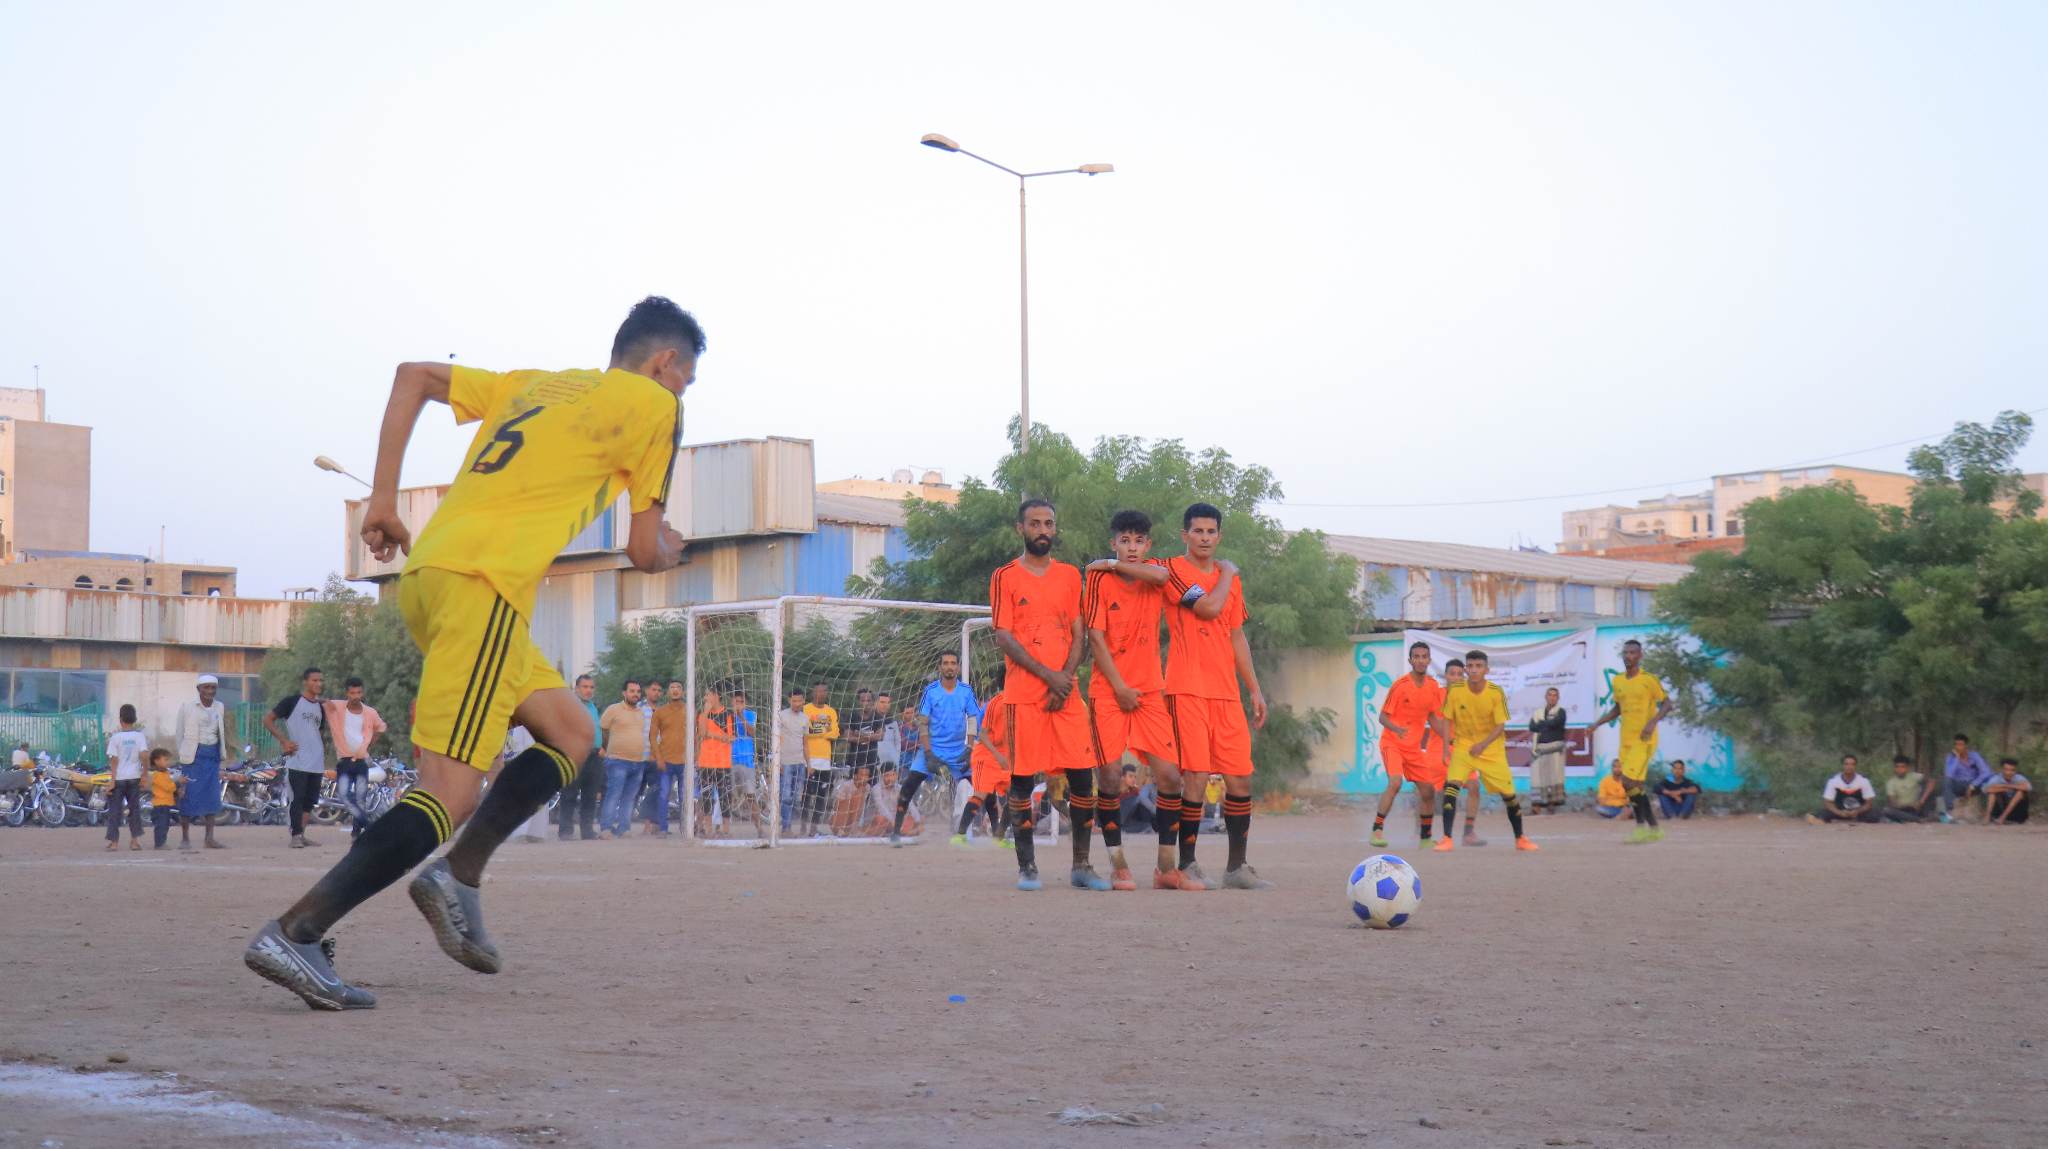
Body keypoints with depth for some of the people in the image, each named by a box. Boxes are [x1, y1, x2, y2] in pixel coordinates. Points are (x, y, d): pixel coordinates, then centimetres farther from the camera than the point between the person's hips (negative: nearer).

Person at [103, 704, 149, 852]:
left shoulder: (115, 737, -6)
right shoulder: (140, 736, -1)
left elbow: (114, 759, -7)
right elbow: (144, 755, -10)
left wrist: (112, 780, -5)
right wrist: (144, 775, -2)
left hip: (118, 777, -2)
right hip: (134, 777, 2)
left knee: (114, 809, 4)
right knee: (135, 808, 9)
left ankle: (114, 841, 3)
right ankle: (135, 840, 5)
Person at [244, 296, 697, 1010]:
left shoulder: (534, 386, 27)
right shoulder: (652, 405, 7)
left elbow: (415, 376, 25)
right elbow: (646, 553, 8)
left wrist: (383, 499, 21)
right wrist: (670, 548, 33)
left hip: (425, 571, 9)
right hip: (485, 583, -9)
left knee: (570, 732, 20)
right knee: (451, 795, -14)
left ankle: (459, 875, 6)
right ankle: (293, 934, -23)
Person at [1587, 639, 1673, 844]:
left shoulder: (1649, 680, -8)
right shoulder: (1617, 682, 10)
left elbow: (1667, 704, -6)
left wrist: (1652, 722, -21)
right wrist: (1596, 724, 13)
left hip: (1644, 740, -7)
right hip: (1626, 740, 7)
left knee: (1629, 781, -18)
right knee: (1635, 785, 6)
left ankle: (1641, 825, -6)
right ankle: (1653, 829, 15)